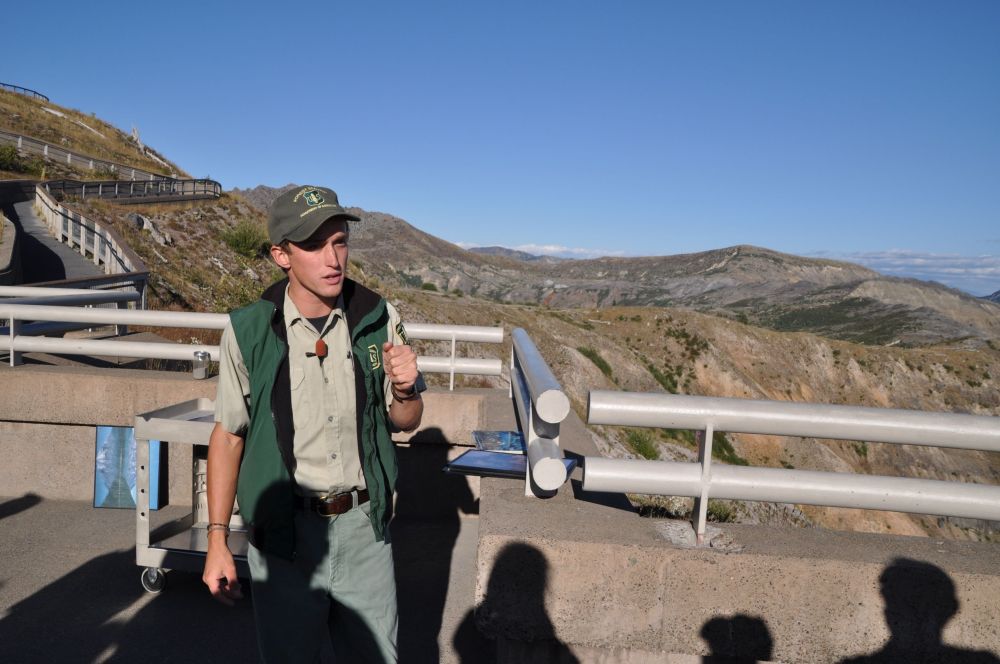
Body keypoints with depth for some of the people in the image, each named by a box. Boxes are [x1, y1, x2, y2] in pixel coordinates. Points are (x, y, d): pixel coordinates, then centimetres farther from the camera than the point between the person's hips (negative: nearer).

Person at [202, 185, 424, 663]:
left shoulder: (378, 318, -7)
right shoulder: (248, 331, -12)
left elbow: (404, 422, 4)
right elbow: (227, 436, -1)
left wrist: (404, 388, -18)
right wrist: (217, 540, -1)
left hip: (364, 524, 2)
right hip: (284, 532, -1)